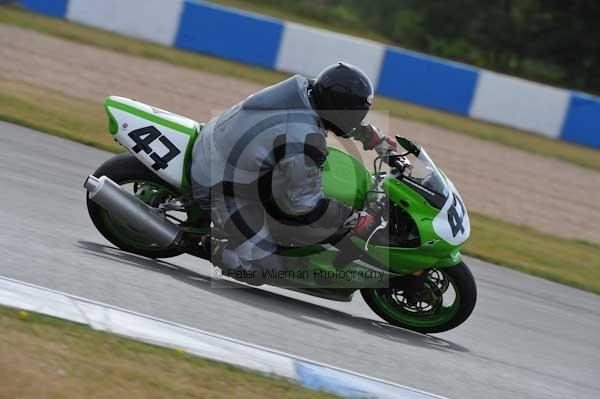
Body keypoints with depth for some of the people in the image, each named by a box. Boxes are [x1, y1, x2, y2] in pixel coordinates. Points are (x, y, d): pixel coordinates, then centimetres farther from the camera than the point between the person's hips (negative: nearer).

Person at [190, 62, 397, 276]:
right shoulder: (305, 143, -34)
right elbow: (306, 205, -22)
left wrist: (377, 138, 23)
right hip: (223, 191, -9)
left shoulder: (303, 88, -10)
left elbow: (346, 118, 13)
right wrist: (355, 220, -13)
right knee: (266, 266, -9)